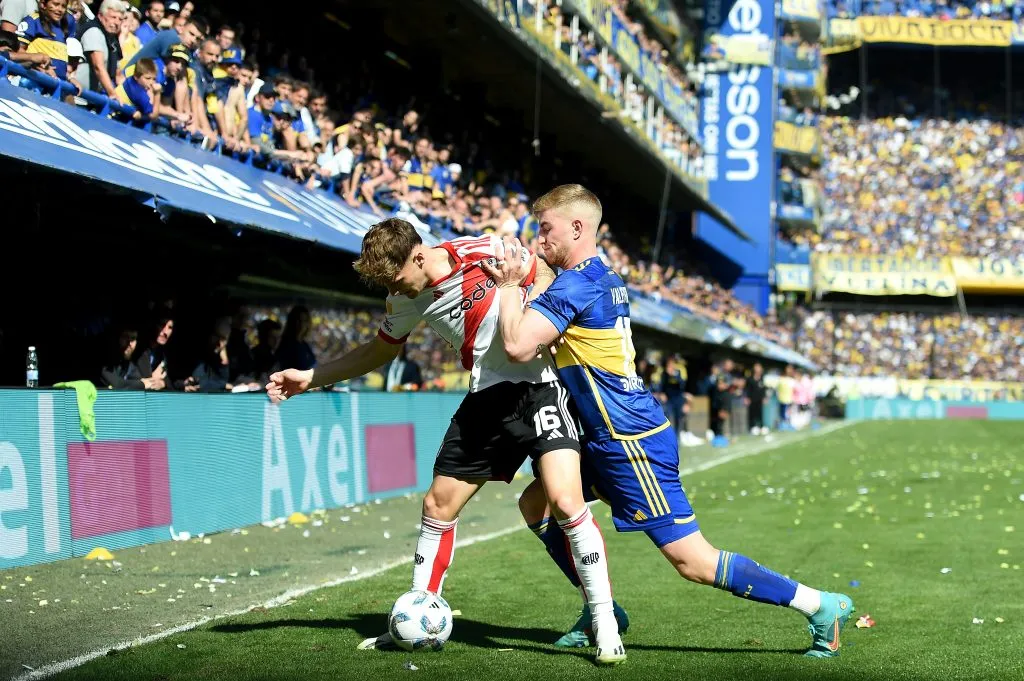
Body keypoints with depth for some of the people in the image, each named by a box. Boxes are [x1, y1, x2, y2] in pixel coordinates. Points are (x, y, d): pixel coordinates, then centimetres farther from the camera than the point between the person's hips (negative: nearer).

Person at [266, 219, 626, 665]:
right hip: (484, 398, 7)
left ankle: (605, 625, -12)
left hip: (536, 386, -6)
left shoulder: (485, 253, -17)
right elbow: (380, 350, 19)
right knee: (437, 505, 8)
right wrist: (309, 377, 13)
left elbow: (546, 276, -1)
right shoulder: (404, 300, 1)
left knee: (565, 501, -22)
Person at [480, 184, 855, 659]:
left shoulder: (573, 287, -18)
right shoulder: (606, 279, 12)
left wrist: (508, 286, -14)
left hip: (629, 442, -10)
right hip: (607, 438, 10)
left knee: (692, 560, -7)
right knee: (535, 503, 14)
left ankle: (821, 606, -2)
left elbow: (518, 346, -28)